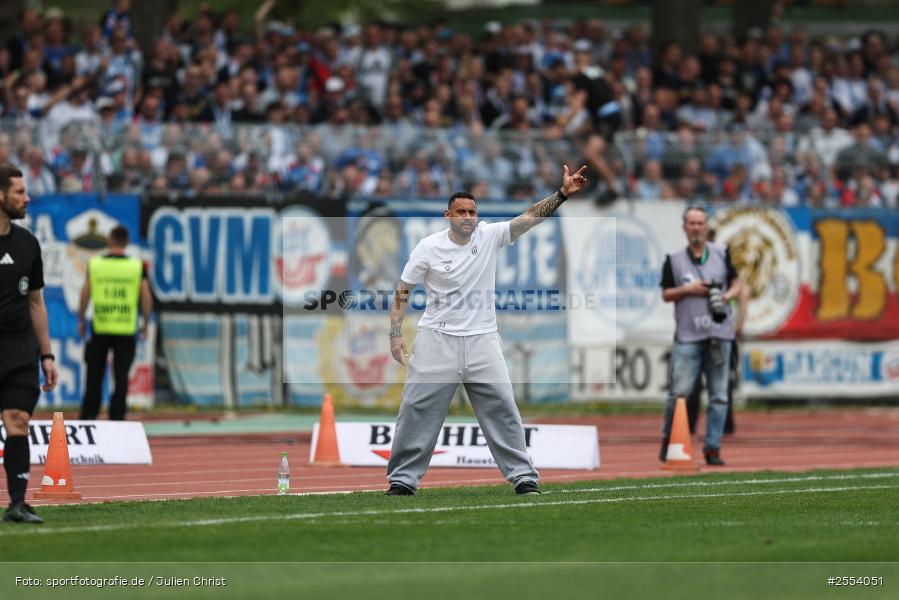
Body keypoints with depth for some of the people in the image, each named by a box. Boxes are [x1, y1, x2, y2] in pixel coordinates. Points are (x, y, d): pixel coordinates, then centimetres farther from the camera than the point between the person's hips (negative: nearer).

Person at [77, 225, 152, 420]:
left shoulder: (95, 264, 0)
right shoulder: (137, 266, -1)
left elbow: (85, 295, 0)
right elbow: (146, 298, -1)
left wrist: (81, 320, 11)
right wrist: (145, 323, 11)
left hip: (100, 329, 0)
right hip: (126, 330, 0)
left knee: (94, 375, 10)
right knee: (121, 377, 4)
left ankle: (88, 415, 9)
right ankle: (116, 417, 0)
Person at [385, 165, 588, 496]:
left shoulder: (490, 236, -1)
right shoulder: (429, 247, -5)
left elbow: (531, 216, -8)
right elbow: (403, 291, 2)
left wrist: (562, 193, -20)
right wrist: (395, 334, -5)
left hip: (482, 340, 1)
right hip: (437, 340, -1)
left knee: (502, 408, 0)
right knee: (417, 411, -1)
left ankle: (524, 477, 4)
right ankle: (402, 480, 7)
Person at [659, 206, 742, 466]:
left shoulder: (722, 254, 10)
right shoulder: (674, 259, 7)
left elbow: (737, 283, 12)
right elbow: (666, 294, 8)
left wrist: (727, 296, -9)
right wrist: (687, 289, -9)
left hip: (719, 334, 2)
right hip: (687, 336, -1)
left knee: (719, 394, -1)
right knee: (679, 391, -9)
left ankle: (712, 448, 5)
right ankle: (668, 440, 10)